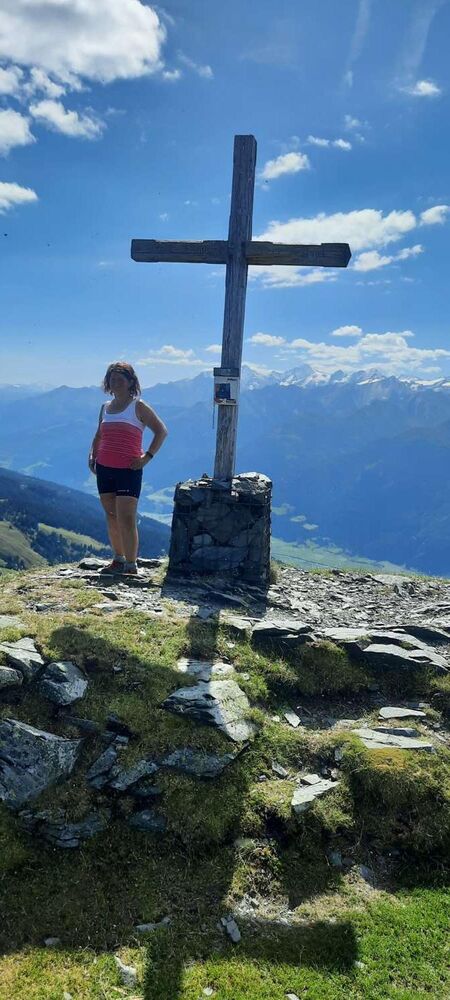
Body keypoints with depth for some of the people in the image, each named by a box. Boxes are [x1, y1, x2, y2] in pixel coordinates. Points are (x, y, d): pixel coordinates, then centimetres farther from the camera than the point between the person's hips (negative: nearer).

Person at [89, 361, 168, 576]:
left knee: (126, 519, -11)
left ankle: (131, 566, -6)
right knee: (111, 518, 10)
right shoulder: (105, 408, 15)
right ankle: (118, 560, 20)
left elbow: (161, 431, -3)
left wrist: (147, 457, -11)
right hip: (104, 469, 6)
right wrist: (92, 455, 10)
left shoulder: (138, 407, -1)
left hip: (128, 470, -6)